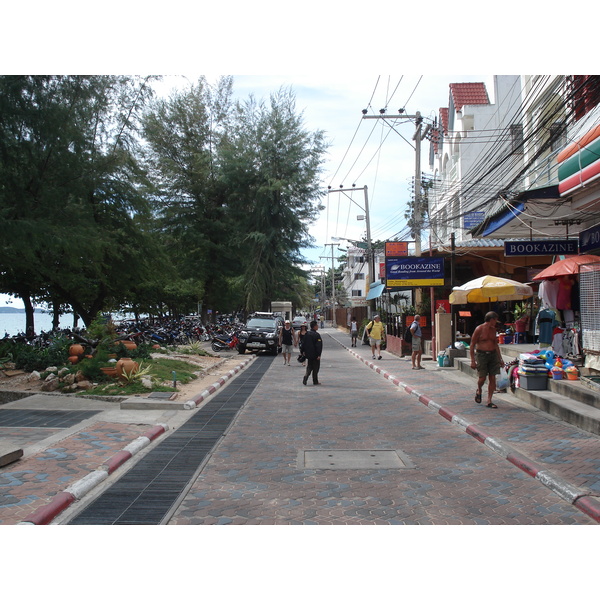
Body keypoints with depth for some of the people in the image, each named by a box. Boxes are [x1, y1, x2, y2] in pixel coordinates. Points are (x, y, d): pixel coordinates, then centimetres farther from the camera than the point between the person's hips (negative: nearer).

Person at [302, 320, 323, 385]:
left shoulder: (306, 334, 5)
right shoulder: (317, 335, -15)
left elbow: (303, 343, 10)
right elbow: (319, 346, -18)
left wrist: (303, 351, 18)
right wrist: (319, 355, -16)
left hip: (308, 354, 6)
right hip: (315, 355, -6)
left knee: (309, 367, 15)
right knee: (315, 368, 5)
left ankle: (305, 377, -6)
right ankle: (315, 382, 10)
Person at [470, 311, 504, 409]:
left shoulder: (493, 329, 13)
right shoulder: (479, 329, -7)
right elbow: (472, 345, -6)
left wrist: (500, 359, 19)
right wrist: (473, 360, -12)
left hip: (493, 354, 6)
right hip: (482, 355, -6)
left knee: (492, 378, -1)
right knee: (482, 378, -7)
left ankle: (489, 401, 5)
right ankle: (479, 391, 27)